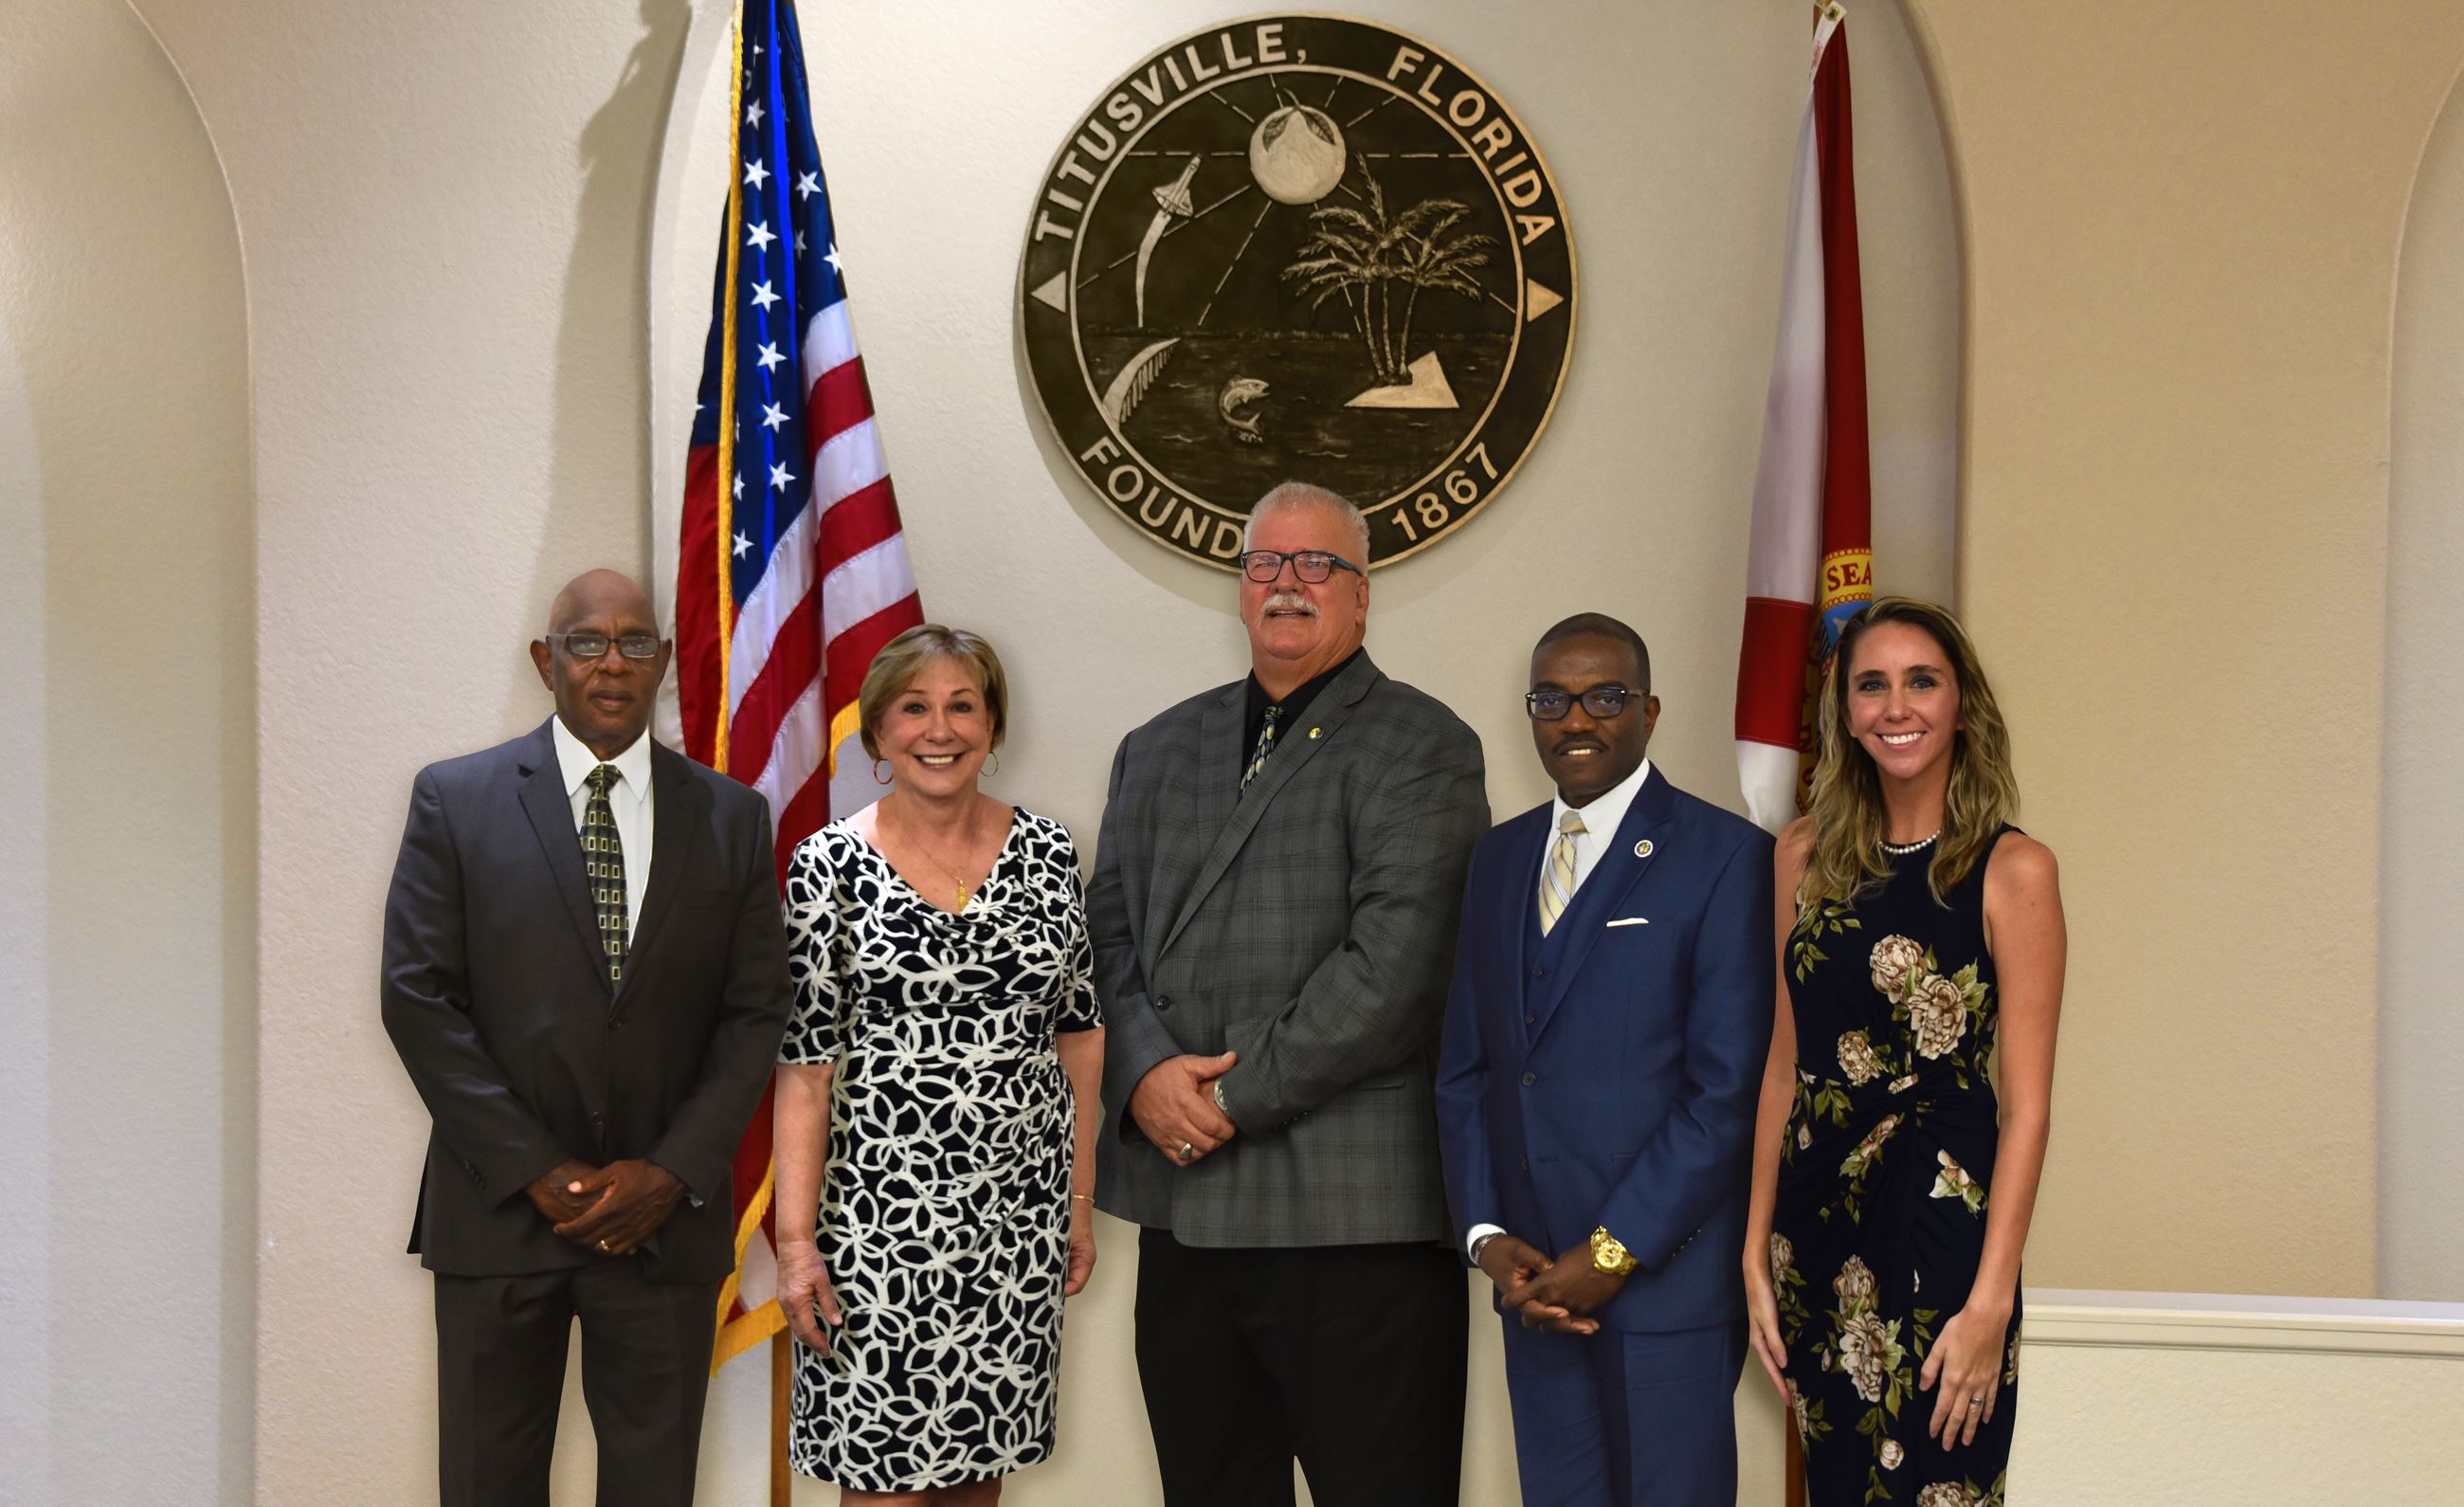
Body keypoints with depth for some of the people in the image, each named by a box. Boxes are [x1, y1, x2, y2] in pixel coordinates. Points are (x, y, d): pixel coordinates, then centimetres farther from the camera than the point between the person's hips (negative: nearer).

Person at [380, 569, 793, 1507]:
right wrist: (538, 1172, -10)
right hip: (500, 1212, -1)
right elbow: (418, 999, -4)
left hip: (665, 1216, 1)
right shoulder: (454, 800, 1)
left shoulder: (731, 816, 6)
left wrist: (674, 1170, -8)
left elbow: (755, 1010, 3)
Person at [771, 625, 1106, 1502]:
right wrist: (795, 1239, -10)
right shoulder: (832, 864, -5)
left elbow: (1078, 1037, 9)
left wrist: (1080, 1201, 8)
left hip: (1021, 1206, 3)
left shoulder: (1047, 853, 4)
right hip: (880, 1213, -3)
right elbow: (803, 1063, -7)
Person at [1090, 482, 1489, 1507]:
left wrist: (1237, 1096, -13)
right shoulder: (1160, 751, 18)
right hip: (1181, 1214, 6)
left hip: (1354, 1219, -5)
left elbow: (1394, 966, -13)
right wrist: (1147, 1073, -7)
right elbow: (1109, 933, 11)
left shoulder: (1420, 748, -3)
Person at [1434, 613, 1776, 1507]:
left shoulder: (1725, 857, -6)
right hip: (1536, 1283, 5)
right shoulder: (1498, 860, 13)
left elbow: (1729, 1088, -11)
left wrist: (1613, 1254, -12)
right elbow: (1464, 1069, 13)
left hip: (1667, 1275, -5)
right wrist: (1486, 1235, 0)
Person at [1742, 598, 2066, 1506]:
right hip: (1816, 1218, 5)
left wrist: (1991, 1303, -15)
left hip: (1942, 1225, -4)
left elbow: (2026, 1108, -10)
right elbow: (1786, 1062, 10)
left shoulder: (2012, 870, -7)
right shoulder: (1806, 855, 7)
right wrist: (1757, 1253, 7)